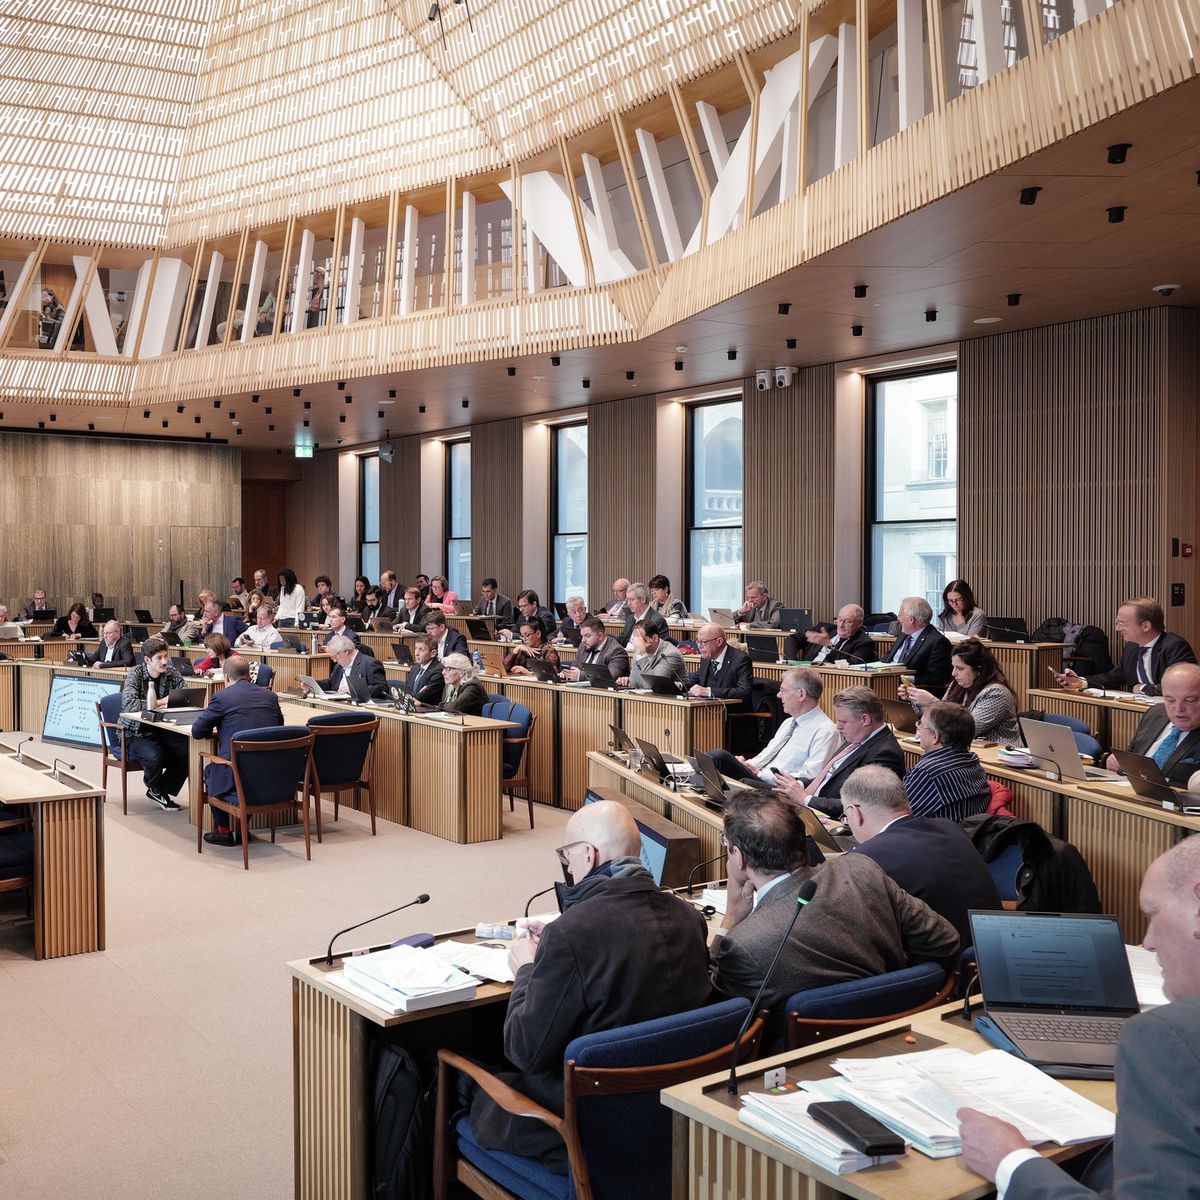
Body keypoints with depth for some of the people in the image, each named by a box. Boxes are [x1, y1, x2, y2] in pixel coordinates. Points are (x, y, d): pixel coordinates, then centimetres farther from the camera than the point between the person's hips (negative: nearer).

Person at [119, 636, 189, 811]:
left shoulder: (171, 674, 2)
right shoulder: (135, 674, -11)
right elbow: (129, 705, -27)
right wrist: (160, 702, -20)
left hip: (162, 731, 5)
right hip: (135, 733, -5)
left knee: (188, 752, -21)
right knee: (154, 755, -34)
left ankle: (160, 791, 3)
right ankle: (157, 790, 1)